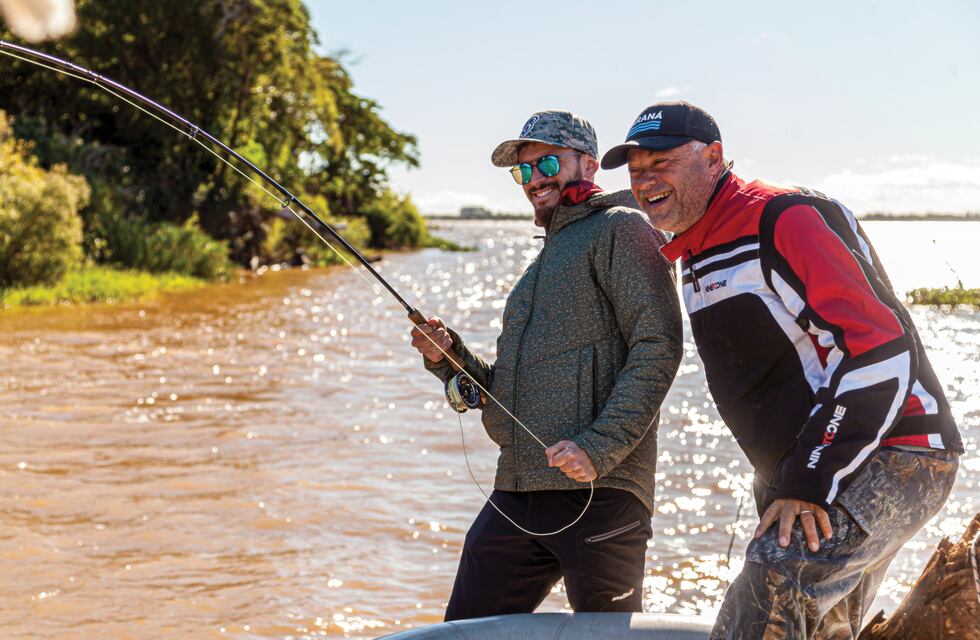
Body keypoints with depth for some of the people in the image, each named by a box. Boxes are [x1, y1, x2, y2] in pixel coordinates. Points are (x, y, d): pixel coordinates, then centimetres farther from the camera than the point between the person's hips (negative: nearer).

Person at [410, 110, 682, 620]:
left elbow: (658, 347, -13)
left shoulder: (618, 229, 1)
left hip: (596, 492, -8)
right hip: (515, 495, 8)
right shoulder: (544, 263, 27)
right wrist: (448, 358, 6)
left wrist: (600, 447, -21)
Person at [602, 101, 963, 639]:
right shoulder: (694, 257, 14)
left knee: (777, 580, -30)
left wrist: (812, 481, -24)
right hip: (795, 474, 10)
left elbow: (879, 350, -24)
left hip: (887, 458, -10)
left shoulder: (787, 220, -17)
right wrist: (786, 482, 16)